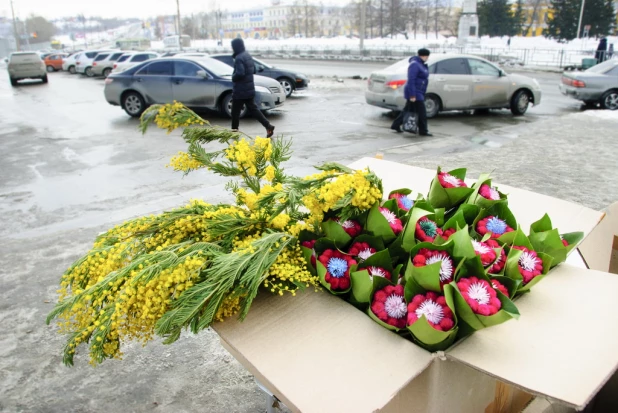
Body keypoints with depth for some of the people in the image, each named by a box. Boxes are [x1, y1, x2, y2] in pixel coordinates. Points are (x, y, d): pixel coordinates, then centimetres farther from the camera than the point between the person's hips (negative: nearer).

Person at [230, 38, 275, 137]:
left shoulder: (239, 58, -18)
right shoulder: (247, 55, 10)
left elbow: (239, 73, -29)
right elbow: (253, 70, 19)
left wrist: (233, 77, -11)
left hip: (240, 90, -9)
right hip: (250, 89, 9)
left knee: (235, 111, 6)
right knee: (253, 109, 12)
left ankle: (234, 129, 16)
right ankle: (268, 126, 4)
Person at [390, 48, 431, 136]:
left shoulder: (421, 64, 15)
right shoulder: (415, 64, -17)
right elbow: (411, 80, -23)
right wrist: (412, 95, -25)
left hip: (418, 93, 10)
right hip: (415, 93, -10)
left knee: (408, 110, 15)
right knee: (422, 112, -5)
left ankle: (396, 125, 22)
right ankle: (423, 131, 4)